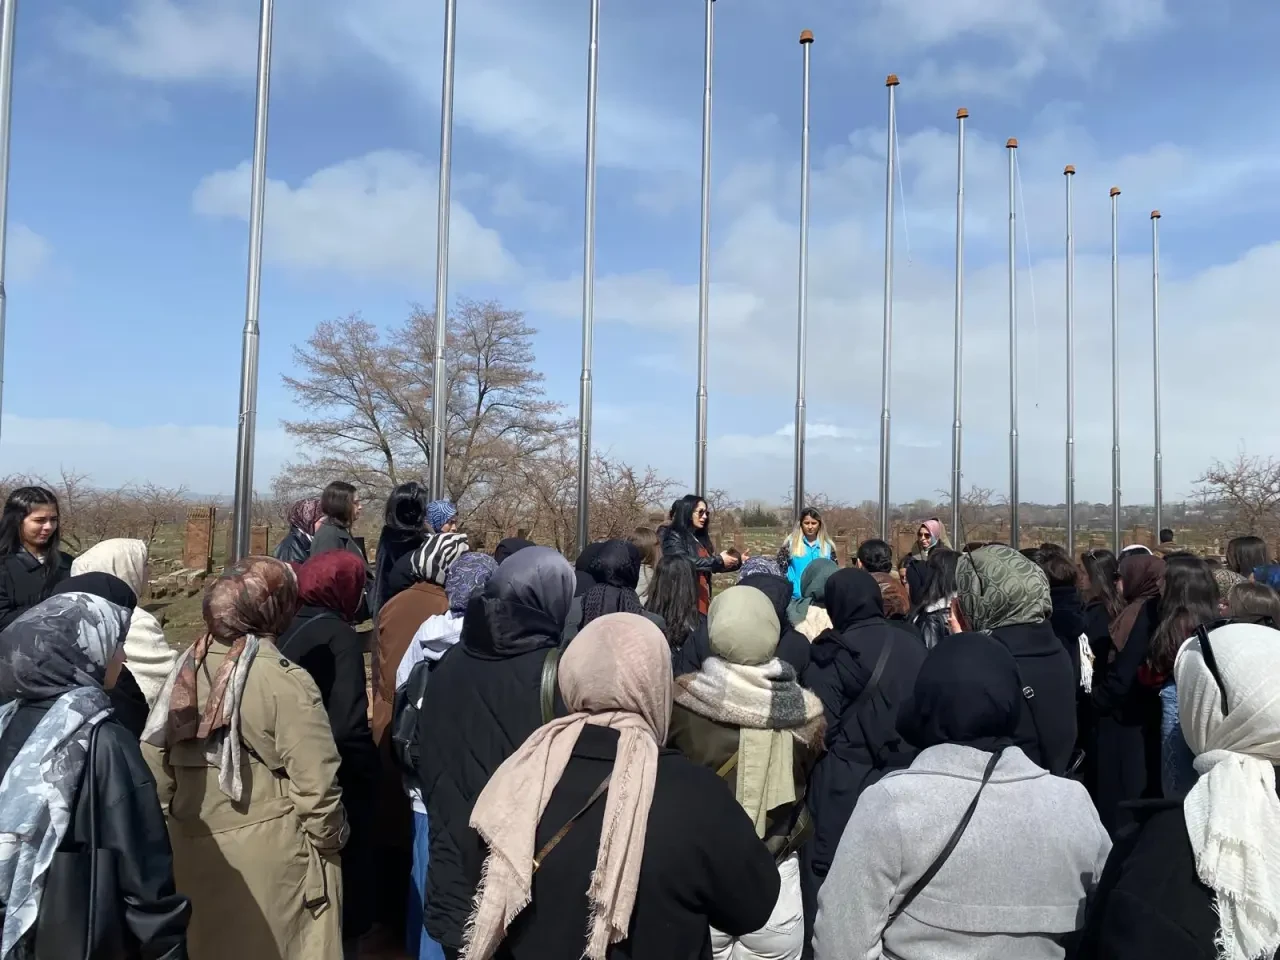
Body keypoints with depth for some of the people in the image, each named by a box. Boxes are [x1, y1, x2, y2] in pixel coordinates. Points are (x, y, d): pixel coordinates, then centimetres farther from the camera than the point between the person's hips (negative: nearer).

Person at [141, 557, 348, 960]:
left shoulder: (187, 668, -2)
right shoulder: (284, 681, -20)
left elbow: (153, 757, 5)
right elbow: (314, 780, -20)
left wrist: (174, 818, 17)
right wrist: (328, 839, -3)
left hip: (193, 847, 6)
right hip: (268, 851, -6)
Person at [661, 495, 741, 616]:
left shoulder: (701, 538, 16)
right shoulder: (673, 536, -5)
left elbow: (713, 565, 20)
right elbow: (684, 561, -21)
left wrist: (737, 562, 6)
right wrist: (718, 560, -19)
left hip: (703, 600, 7)